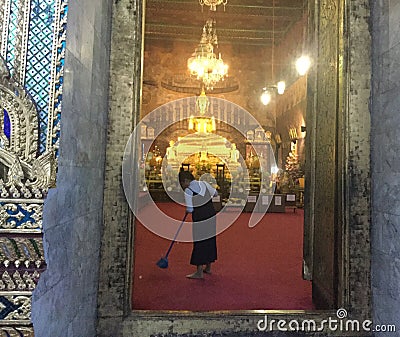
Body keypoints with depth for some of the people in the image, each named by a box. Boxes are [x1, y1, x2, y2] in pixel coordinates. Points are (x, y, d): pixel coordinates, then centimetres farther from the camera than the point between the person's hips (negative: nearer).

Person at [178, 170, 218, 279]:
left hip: (200, 220, -7)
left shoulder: (188, 191, -12)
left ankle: (199, 272, 11)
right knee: (210, 241, 16)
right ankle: (208, 268, 31)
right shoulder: (204, 183, 5)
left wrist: (187, 210, 7)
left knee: (199, 244, 3)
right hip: (211, 215, 7)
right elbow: (215, 194, 17)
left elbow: (190, 210, -14)